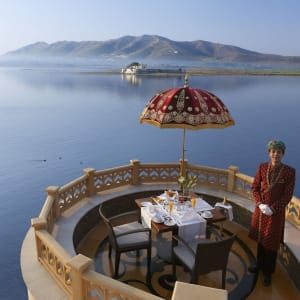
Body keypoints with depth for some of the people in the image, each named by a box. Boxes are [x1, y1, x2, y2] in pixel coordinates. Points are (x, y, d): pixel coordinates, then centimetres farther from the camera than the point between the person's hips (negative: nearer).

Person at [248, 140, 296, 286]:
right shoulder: (262, 167, -4)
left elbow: (287, 195, -11)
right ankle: (259, 264, 40)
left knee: (271, 243, 10)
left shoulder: (290, 171, -12)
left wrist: (272, 209, -16)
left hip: (276, 212, -3)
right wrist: (260, 204, -12)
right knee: (260, 239, 18)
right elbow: (255, 187, 1)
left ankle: (268, 272, 28)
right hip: (260, 209, 3)